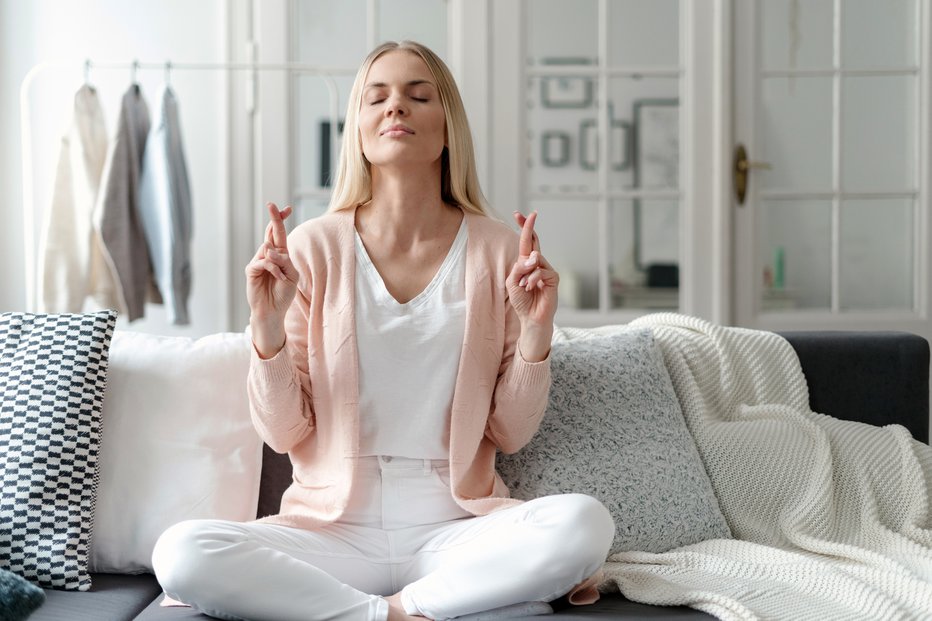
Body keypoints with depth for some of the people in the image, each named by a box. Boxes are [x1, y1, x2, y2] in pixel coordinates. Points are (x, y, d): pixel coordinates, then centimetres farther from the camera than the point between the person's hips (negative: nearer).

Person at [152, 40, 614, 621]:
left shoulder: (500, 251, 2)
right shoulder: (311, 247, 1)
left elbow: (510, 434, 5)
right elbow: (284, 433, 1)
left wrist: (535, 331, -11)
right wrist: (267, 327, -14)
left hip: (455, 525, 0)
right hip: (333, 525, 0)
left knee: (584, 522, -30)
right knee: (181, 552, -27)